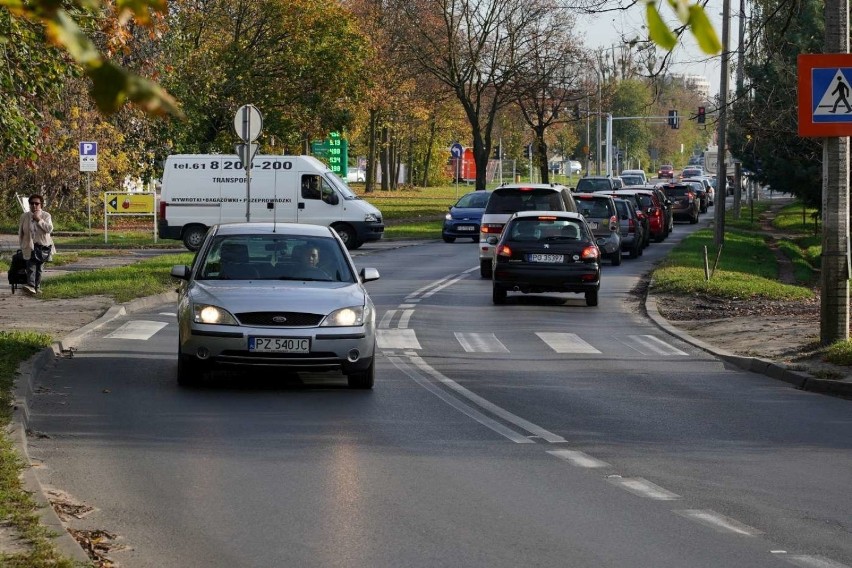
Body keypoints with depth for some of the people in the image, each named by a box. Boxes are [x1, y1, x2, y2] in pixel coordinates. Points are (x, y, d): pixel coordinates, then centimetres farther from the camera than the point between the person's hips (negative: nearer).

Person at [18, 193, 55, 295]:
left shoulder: (46, 216, 1)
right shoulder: (24, 217, 5)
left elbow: (49, 229, -13)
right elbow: (20, 232, 13)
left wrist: (39, 220, -17)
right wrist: (21, 245, 12)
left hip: (43, 245, 0)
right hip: (30, 246, 0)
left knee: (38, 265, 1)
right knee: (31, 264, -18)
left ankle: (37, 287, 9)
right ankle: (31, 285, -33)